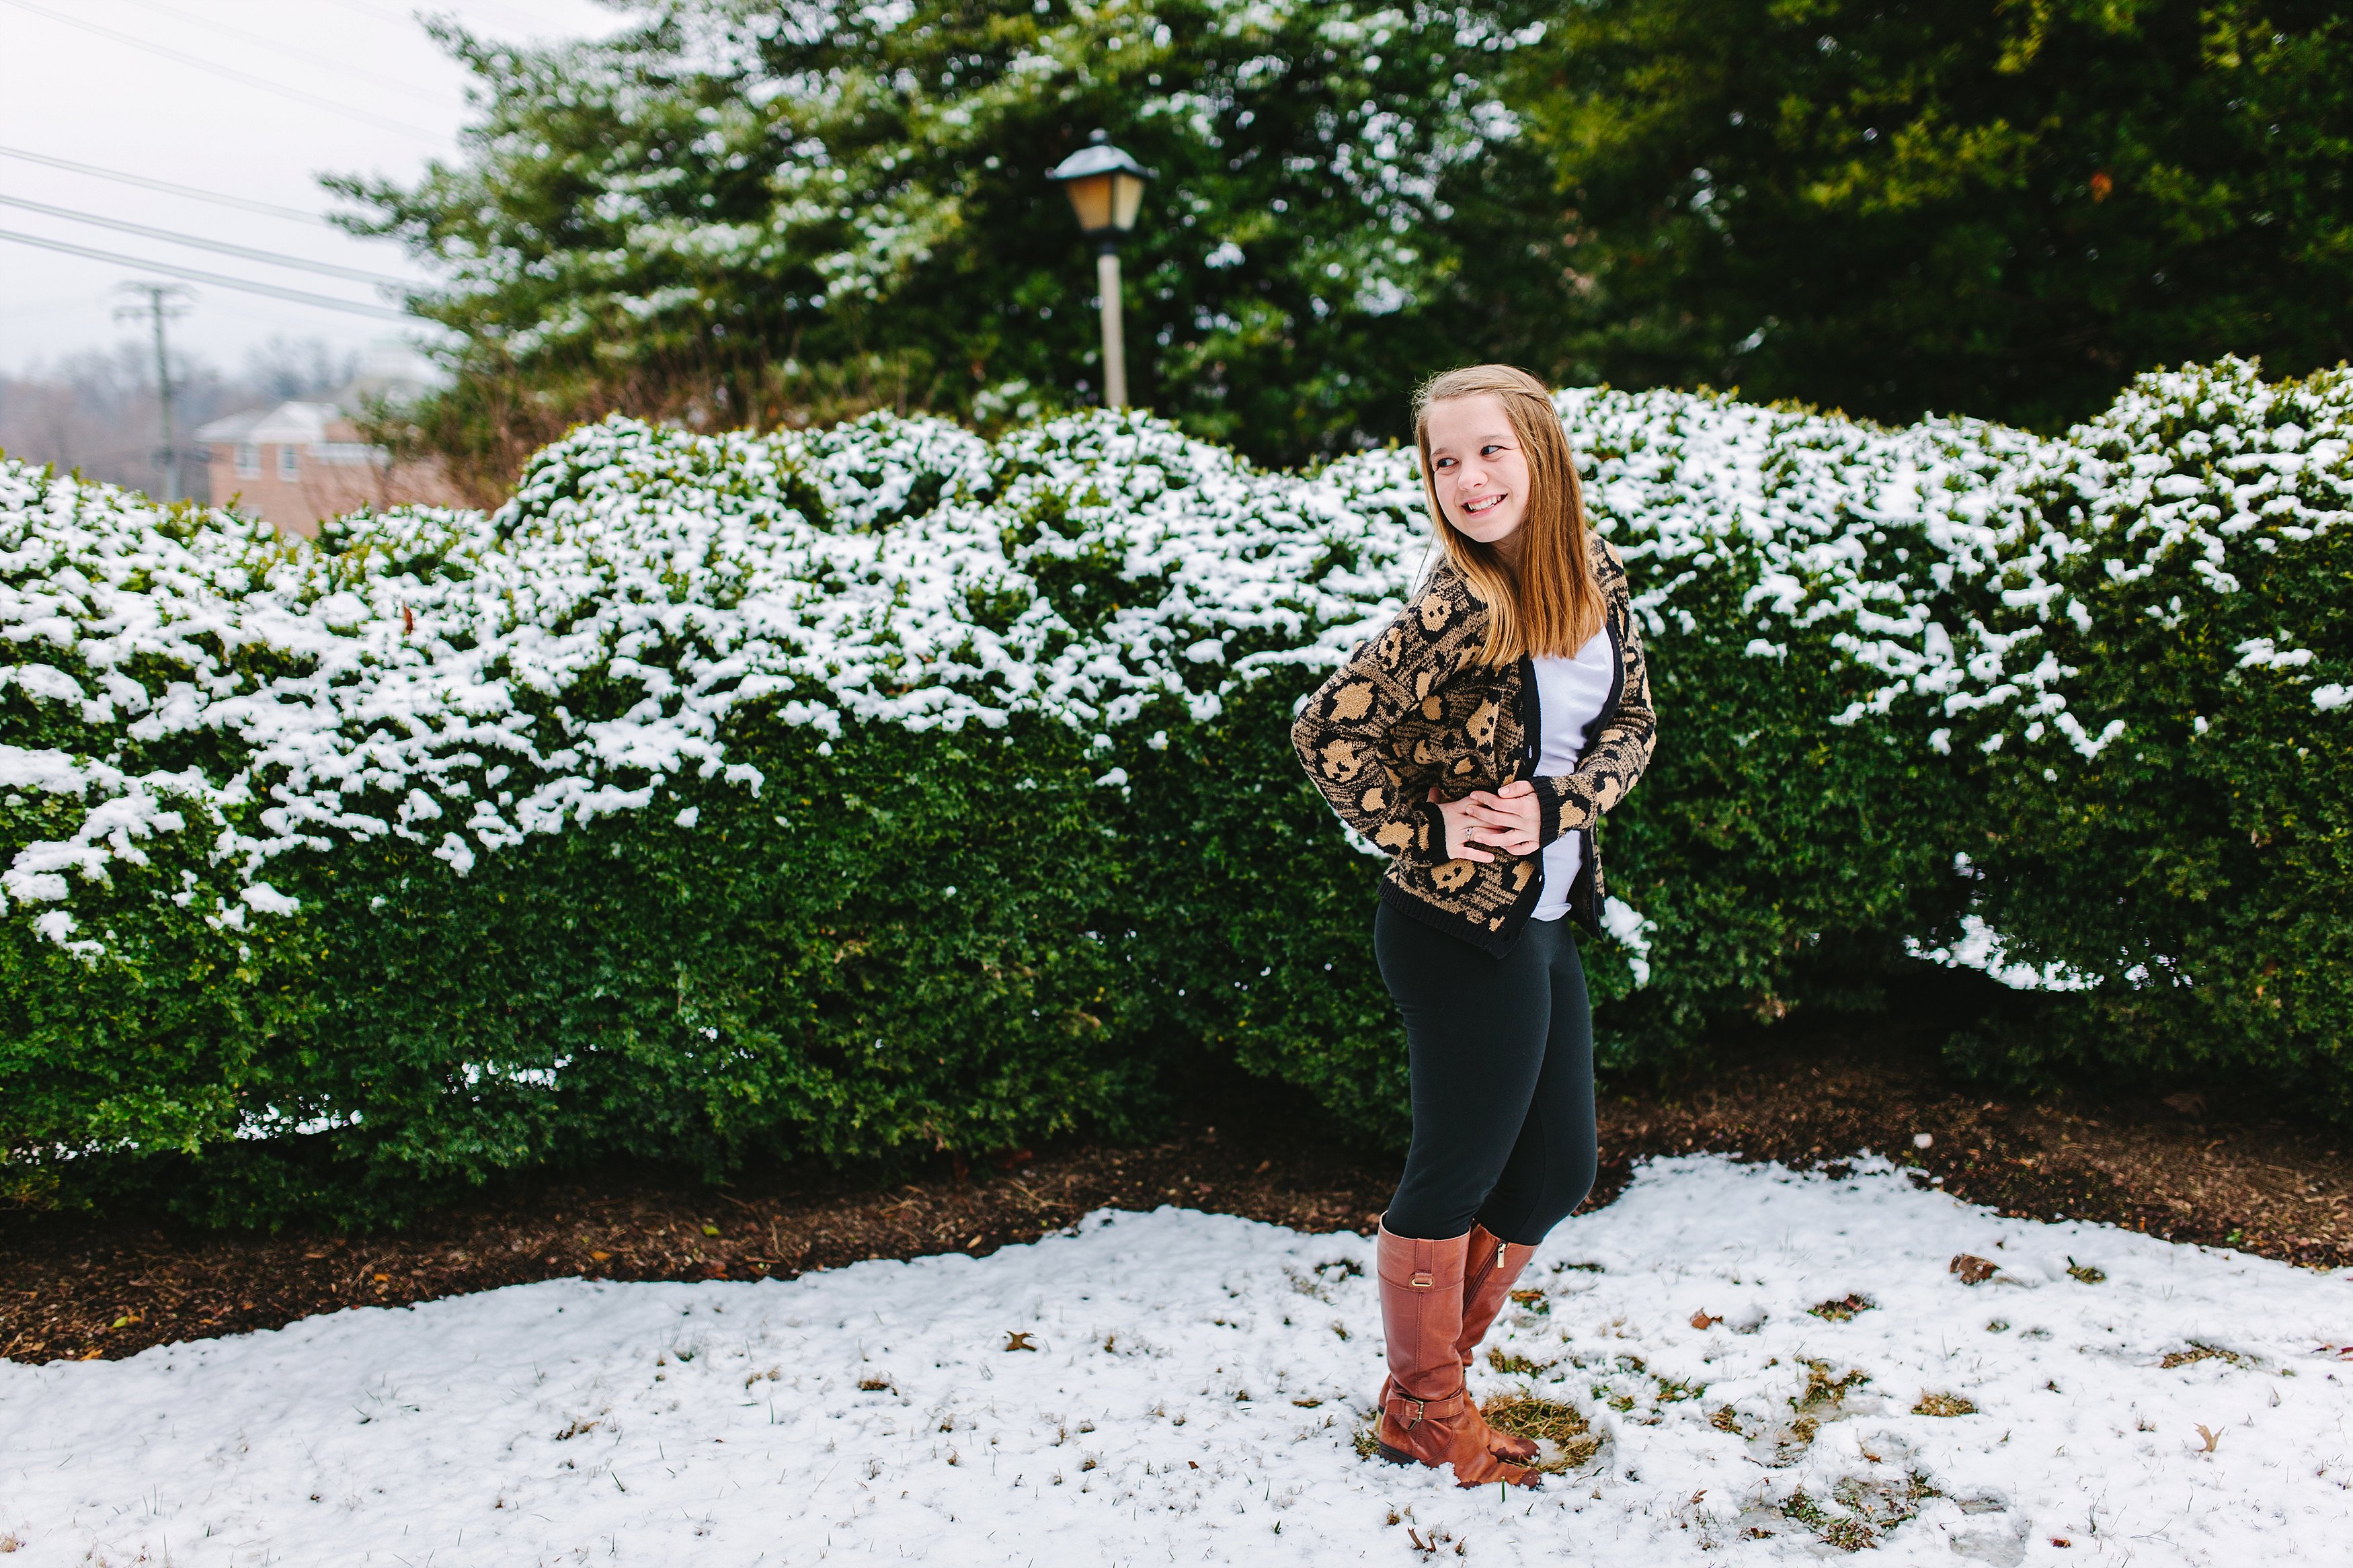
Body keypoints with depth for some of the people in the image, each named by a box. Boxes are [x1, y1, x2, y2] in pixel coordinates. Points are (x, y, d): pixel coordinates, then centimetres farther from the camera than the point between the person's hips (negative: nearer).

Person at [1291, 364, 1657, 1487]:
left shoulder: (1595, 578, 2)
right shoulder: (1454, 611, -19)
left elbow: (1631, 726, 5)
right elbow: (1326, 731, -19)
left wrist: (1554, 803, -12)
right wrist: (1428, 826, -17)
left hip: (1544, 921, 8)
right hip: (1459, 929, -8)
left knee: (1555, 1174, 18)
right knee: (1456, 1174, 8)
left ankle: (1431, 1380, 35)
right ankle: (1425, 1416, 30)